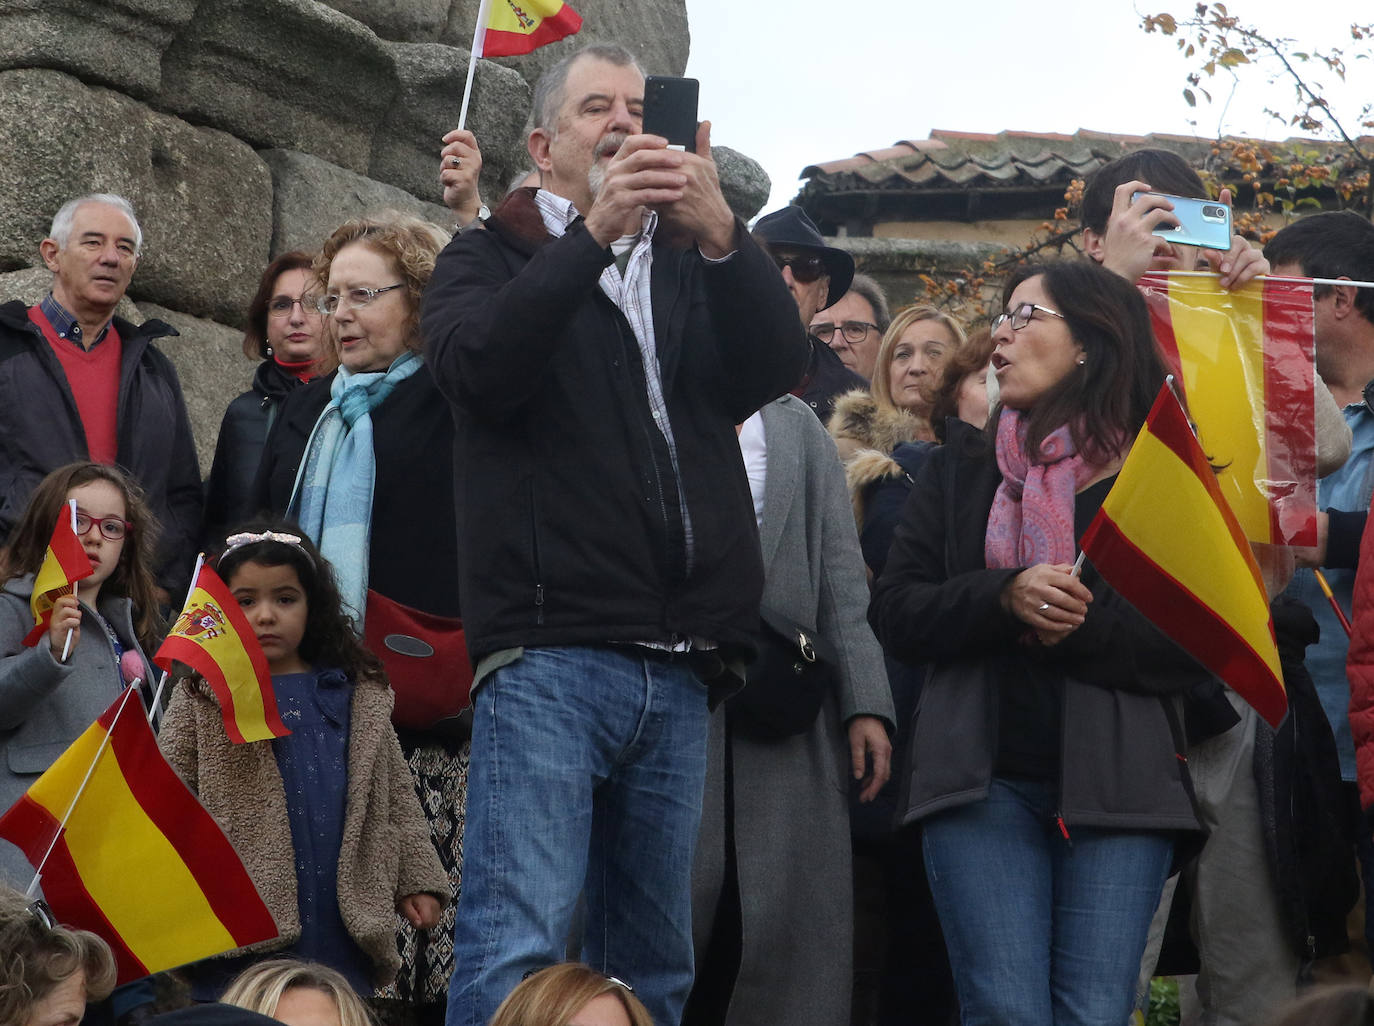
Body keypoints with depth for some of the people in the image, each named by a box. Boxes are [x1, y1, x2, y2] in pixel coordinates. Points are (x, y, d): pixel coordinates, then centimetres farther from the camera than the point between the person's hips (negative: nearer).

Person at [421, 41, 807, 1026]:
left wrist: (721, 233, -16)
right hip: (547, 655, -5)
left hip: (679, 668, 5)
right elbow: (476, 367, -11)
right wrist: (595, 232, -20)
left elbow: (782, 364, 1)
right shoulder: (491, 259, 11)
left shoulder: (693, 270, 21)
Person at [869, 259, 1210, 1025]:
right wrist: (1004, 597, -12)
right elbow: (895, 615, 5)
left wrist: (1078, 626, -16)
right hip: (983, 780, 1)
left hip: (1118, 782, -1)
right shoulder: (962, 468, 14)